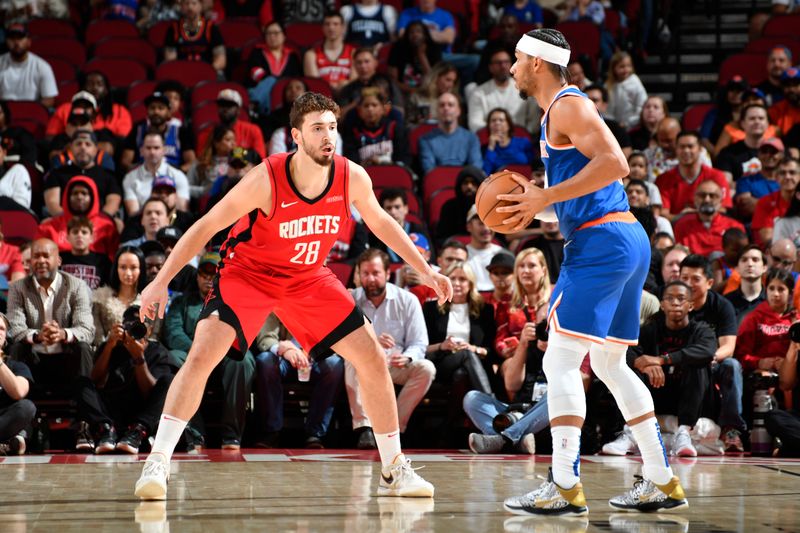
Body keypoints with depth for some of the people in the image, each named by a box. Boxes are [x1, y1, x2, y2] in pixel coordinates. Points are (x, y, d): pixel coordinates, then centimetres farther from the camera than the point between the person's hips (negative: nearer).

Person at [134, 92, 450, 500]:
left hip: (309, 279, 4)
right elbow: (205, 227, -20)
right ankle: (157, 463, -17)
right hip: (247, 272, -4)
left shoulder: (352, 178, -17)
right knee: (202, 354, -24)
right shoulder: (266, 179, -28)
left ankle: (394, 471, 12)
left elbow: (380, 222, 5)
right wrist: (161, 281, -24)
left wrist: (425, 271, 8)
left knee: (373, 359, -2)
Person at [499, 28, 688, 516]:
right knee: (610, 363, 17)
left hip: (601, 242, -11)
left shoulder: (568, 105, -9)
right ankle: (663, 483, 17)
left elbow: (614, 163, -22)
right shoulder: (558, 111, 22)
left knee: (561, 362, -11)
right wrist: (536, 202, 14)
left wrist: (546, 197, -20)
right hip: (627, 240, 11)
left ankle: (565, 487, -14)